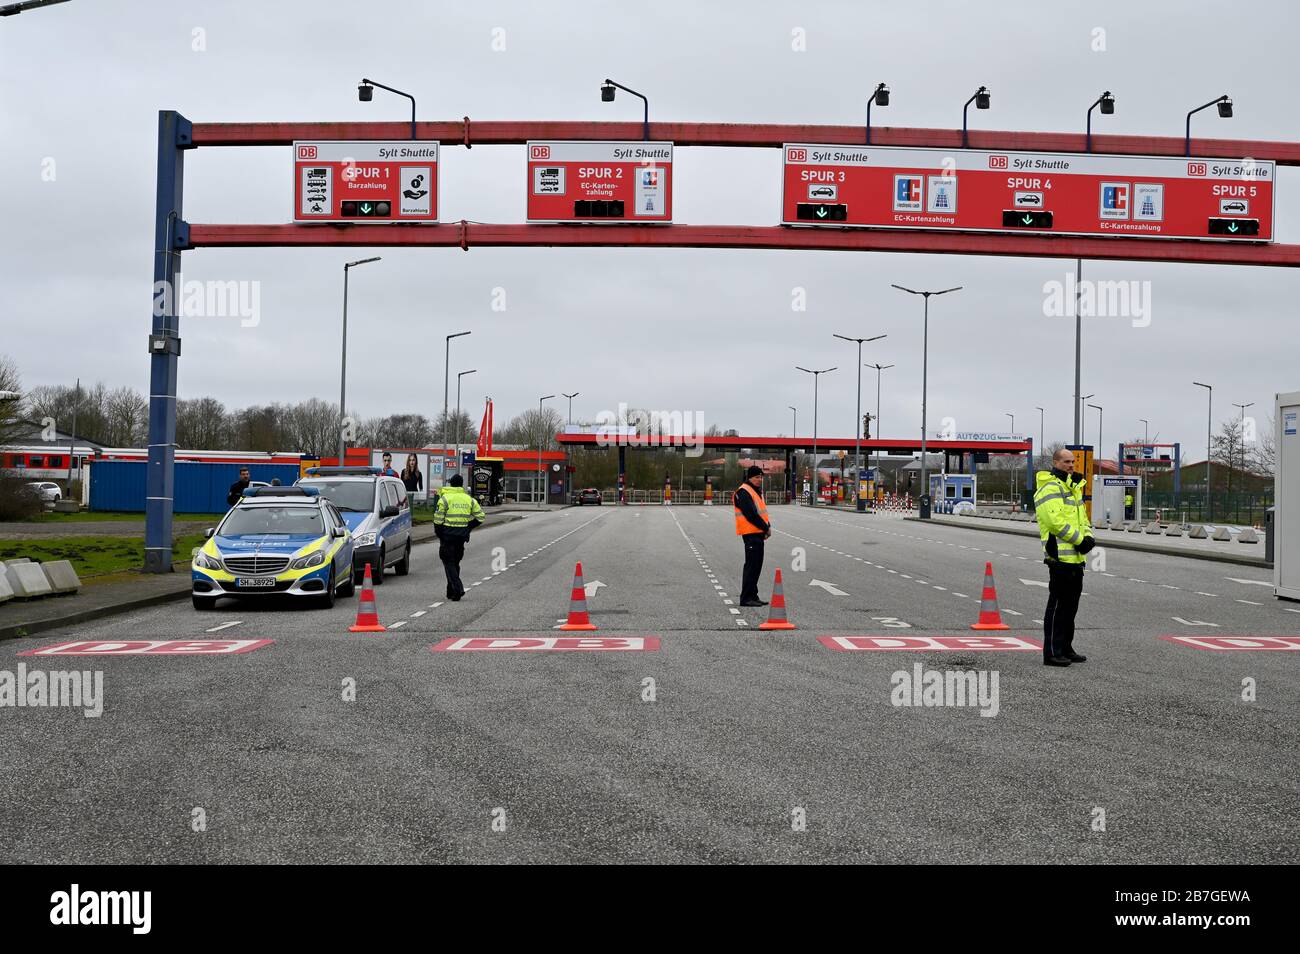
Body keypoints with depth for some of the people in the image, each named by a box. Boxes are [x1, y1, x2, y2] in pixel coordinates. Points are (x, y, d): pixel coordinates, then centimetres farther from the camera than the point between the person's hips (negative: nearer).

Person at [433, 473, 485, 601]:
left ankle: (458, 589, -18)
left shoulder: (444, 498, -7)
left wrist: (437, 532, 5)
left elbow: (438, 518, -10)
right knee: (455, 562, 16)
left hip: (447, 535, -5)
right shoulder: (469, 499, 7)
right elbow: (480, 516, 7)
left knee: (449, 562, -1)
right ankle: (451, 591, 22)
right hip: (461, 536, 5)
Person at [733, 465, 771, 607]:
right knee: (751, 565, -8)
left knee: (757, 565, 13)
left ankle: (753, 596, 20)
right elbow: (751, 515, -19)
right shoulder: (744, 492, -13)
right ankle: (746, 598, -5)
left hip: (758, 533, 10)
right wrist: (766, 528, -13)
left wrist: (768, 526, 4)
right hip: (751, 533, -10)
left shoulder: (757, 491, 19)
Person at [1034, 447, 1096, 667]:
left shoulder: (1072, 487, 20)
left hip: (1076, 556, 10)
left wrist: (1088, 537, 3)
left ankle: (1065, 649, 24)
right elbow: (1056, 521, -21)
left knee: (1071, 604, 15)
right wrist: (1079, 539, -17)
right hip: (1060, 555, -10)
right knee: (1058, 605, -8)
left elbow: (1082, 516, 22)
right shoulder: (1051, 488, -12)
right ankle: (1051, 653, -4)